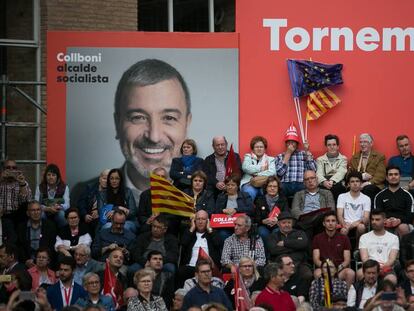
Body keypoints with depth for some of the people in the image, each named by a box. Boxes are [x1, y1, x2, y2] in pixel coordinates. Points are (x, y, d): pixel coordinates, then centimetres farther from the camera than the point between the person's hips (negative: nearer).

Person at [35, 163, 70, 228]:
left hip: (58, 213, 0)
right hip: (45, 213, 0)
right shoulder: (40, 187, 0)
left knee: (61, 213, -34)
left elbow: (67, 205, -10)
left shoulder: (64, 187, 0)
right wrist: (48, 208, -29)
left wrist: (59, 206, -34)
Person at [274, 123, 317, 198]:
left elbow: (313, 169, 4)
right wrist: (288, 154, 6)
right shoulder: (279, 157, 19)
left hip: (301, 185, 0)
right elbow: (280, 172, 1)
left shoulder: (304, 154, 19)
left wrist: (307, 151, 6)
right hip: (285, 186, 0)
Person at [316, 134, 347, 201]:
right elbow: (319, 174, 4)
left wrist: (332, 181, -24)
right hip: (324, 183, 1)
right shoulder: (320, 159, 22)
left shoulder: (343, 159, 18)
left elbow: (341, 173, -1)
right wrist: (324, 182, -21)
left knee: (336, 187, -36)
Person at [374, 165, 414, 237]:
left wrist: (400, 220, -13)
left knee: (403, 228, -38)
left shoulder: (407, 195, 14)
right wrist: (384, 220, -12)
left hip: (402, 223, 0)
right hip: (386, 224, 0)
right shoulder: (380, 195, 18)